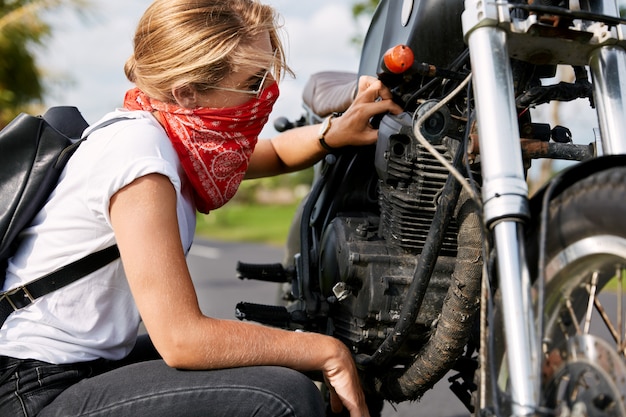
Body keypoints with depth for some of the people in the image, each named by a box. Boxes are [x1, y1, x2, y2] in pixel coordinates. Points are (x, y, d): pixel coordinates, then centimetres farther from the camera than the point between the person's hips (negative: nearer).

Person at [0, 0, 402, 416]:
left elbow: (276, 153, 20)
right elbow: (180, 338, -28)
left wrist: (337, 131, -2)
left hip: (93, 363, 9)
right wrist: (328, 352, -20)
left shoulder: (182, 131, 1)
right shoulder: (140, 154, -24)